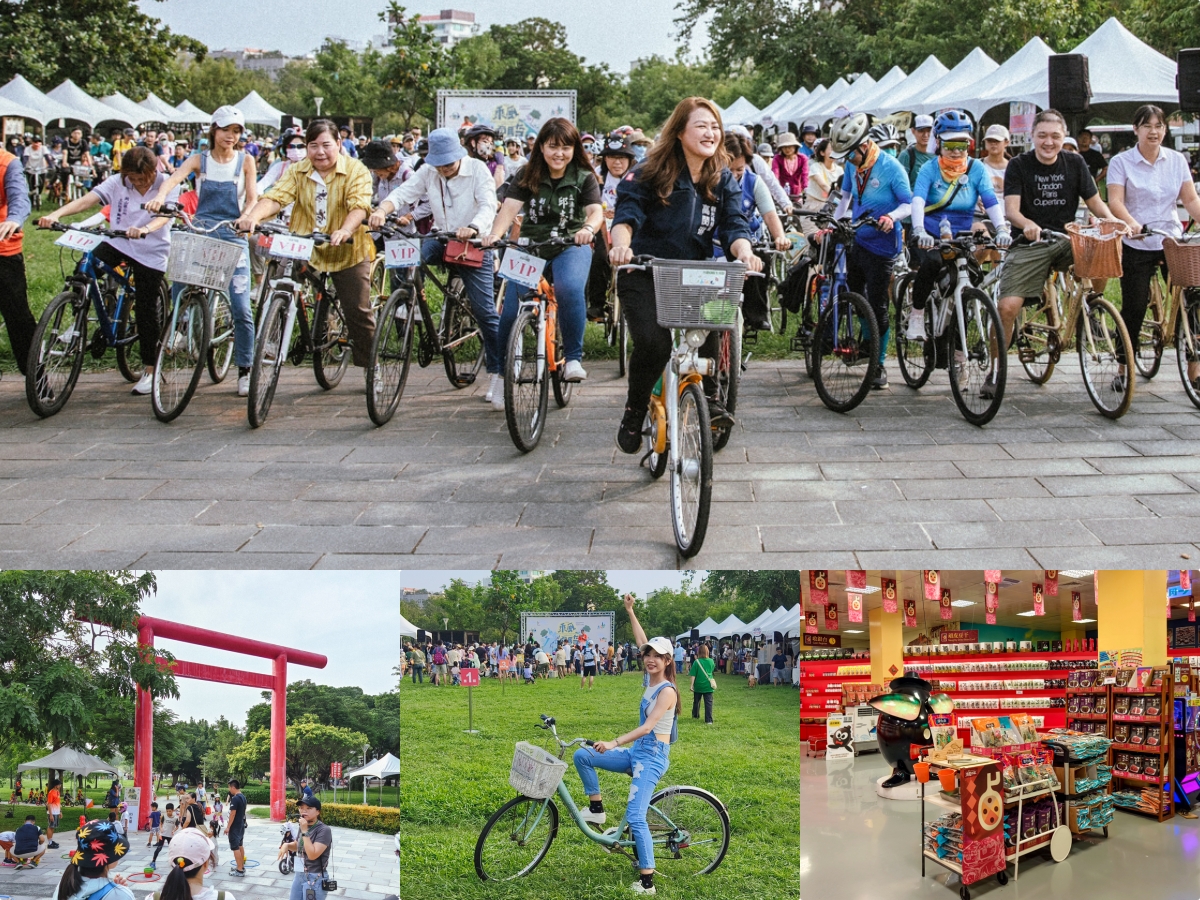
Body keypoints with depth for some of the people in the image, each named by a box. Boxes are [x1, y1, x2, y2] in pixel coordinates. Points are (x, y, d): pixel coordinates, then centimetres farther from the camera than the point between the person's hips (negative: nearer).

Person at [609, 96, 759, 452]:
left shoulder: (723, 179, 6)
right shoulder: (652, 172, -5)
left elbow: (734, 223, -5)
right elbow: (627, 214, -15)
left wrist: (744, 251, -29)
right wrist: (621, 245, -37)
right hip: (644, 274, -3)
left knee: (707, 329, -25)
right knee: (653, 341, -24)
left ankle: (709, 397, -1)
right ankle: (634, 413, 0)